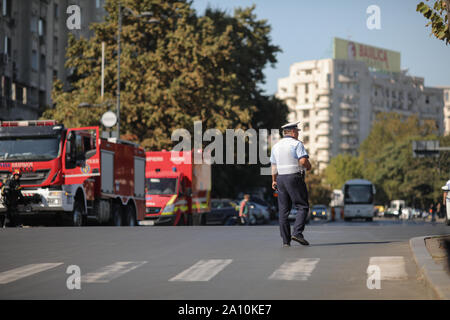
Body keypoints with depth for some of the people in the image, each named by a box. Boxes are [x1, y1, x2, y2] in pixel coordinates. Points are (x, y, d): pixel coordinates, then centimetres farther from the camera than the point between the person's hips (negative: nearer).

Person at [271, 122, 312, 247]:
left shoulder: (276, 146, 13)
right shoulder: (297, 144, -6)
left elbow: (274, 166, 17)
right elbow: (303, 161, -18)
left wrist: (274, 181, 25)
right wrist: (309, 166, 2)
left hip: (281, 178, 6)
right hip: (295, 177, -6)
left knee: (283, 210, 5)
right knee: (302, 207, -1)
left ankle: (285, 240, 2)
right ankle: (297, 232, -17)